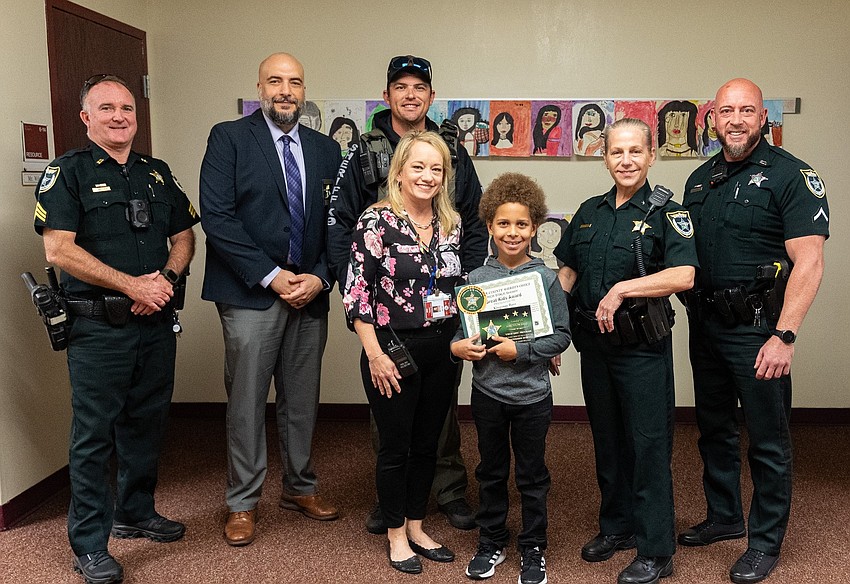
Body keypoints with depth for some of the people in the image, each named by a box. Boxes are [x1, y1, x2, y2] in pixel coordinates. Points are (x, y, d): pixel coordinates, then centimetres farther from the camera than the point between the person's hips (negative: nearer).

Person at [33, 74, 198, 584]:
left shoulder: (158, 173, 13)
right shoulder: (68, 172, -3)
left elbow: (184, 237, 15)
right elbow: (59, 250, -13)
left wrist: (167, 278, -6)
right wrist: (133, 285, -16)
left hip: (157, 322, 5)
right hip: (99, 328, -5)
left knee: (147, 423, 15)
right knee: (94, 434, 1)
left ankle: (136, 513, 34)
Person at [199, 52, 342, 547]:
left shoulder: (326, 149, 11)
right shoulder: (229, 137, -1)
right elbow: (217, 216, -11)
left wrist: (320, 277, -6)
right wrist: (271, 276, -14)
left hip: (311, 294, 4)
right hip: (251, 294, -4)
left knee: (303, 400, 14)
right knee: (247, 402, 4)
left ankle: (301, 488, 31)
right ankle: (243, 502, 19)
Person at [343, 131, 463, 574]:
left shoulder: (452, 223, 5)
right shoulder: (376, 221, -12)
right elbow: (356, 292, -13)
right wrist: (375, 354, -15)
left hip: (442, 351, 5)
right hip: (393, 351, -5)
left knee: (427, 443, 15)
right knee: (396, 446, 8)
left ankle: (416, 527, 33)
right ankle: (396, 535, 27)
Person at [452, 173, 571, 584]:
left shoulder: (545, 279, -8)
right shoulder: (476, 278, -2)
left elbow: (561, 335, -7)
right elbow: (462, 328, 6)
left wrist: (521, 351, -18)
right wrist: (457, 346, -14)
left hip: (532, 394, -2)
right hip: (487, 392, 2)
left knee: (532, 476, 12)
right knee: (491, 472, 17)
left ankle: (533, 550, 29)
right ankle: (490, 543, 34)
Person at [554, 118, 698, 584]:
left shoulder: (666, 214, -6)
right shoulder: (590, 212, 10)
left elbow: (684, 275, -21)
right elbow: (566, 273, 15)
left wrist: (623, 288, -25)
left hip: (642, 346, -5)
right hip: (594, 344, 6)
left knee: (648, 443, 1)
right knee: (606, 439, 16)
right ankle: (616, 526, 34)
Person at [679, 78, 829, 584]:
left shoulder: (791, 175, -10)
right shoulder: (700, 179, 11)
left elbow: (809, 263, -17)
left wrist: (784, 336, -23)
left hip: (757, 329, -6)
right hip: (706, 325, 7)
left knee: (768, 440, 5)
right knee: (714, 429, 18)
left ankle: (766, 541, 21)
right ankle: (724, 517, 36)